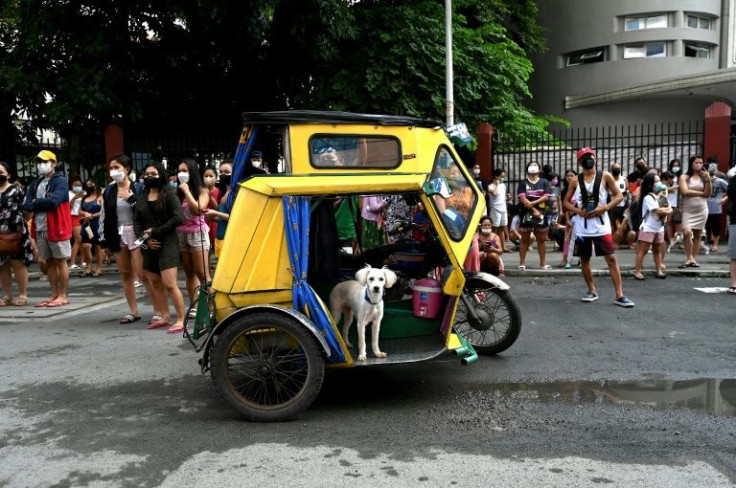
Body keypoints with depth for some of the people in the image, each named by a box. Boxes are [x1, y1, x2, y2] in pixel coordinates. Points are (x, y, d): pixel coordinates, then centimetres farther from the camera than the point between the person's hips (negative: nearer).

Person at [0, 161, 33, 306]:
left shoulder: (16, 190, 1)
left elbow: (24, 210, -1)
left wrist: (20, 230, -6)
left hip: (15, 233, -4)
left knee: (18, 262, -3)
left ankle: (23, 295, 2)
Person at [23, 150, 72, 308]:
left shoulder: (60, 181, -6)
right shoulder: (35, 184, 15)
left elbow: (54, 201, -21)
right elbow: (27, 206, 4)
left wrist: (36, 202, -5)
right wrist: (44, 204, -12)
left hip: (57, 227, -7)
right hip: (40, 228, 7)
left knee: (60, 262, 0)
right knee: (49, 262, 11)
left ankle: (63, 296, 5)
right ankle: (54, 295, 18)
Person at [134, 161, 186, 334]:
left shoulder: (169, 194, -5)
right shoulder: (142, 197, 12)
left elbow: (178, 218, -14)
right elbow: (137, 221, 11)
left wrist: (156, 231, -14)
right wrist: (145, 238, -6)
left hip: (167, 243, -6)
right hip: (149, 245, 6)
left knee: (169, 284, -12)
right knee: (155, 284, 10)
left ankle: (181, 320, -5)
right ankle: (165, 317, 20)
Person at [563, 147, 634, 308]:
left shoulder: (605, 176, 0)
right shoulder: (575, 181, 4)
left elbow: (619, 196, 1)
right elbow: (566, 202, 9)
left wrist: (605, 207, -14)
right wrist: (578, 211, -9)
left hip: (601, 225, -2)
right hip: (582, 226, 2)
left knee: (611, 258, -6)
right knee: (584, 259, 9)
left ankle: (620, 295, -4)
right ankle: (592, 291, 25)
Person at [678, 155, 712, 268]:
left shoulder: (704, 176, 6)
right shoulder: (684, 177, 1)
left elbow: (708, 194, 0)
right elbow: (684, 191, -12)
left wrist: (708, 180, -12)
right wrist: (701, 193, -5)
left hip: (701, 210, 3)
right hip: (688, 210, -2)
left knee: (697, 235, 5)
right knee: (687, 232, -19)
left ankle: (693, 259, 13)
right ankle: (689, 258, -4)